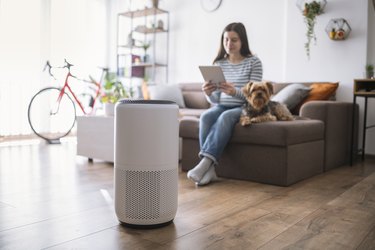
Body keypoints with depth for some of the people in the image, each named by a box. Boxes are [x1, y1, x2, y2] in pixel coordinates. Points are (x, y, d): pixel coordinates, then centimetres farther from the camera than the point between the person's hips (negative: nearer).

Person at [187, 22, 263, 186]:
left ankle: (205, 163, -39)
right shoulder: (219, 63, 8)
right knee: (206, 116, -30)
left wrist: (234, 91, -31)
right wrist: (208, 94, -20)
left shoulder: (254, 62, -3)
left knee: (226, 116, -36)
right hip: (221, 107, 3)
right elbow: (215, 100, 5)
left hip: (244, 109, -3)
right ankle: (209, 169, -34)